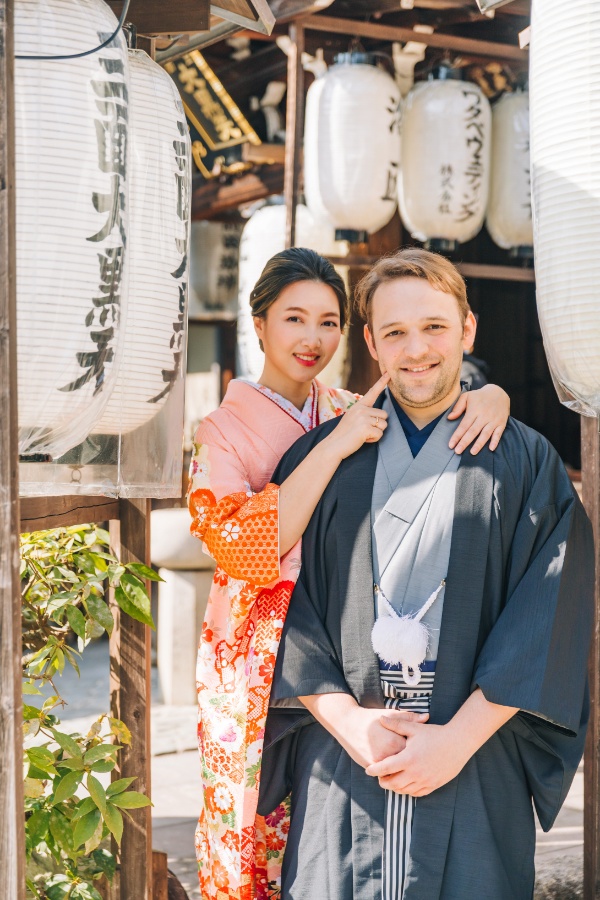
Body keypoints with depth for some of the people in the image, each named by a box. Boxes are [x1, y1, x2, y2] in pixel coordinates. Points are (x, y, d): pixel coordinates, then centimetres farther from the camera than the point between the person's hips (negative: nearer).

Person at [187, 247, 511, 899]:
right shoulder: (224, 430, -4)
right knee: (255, 827, 2)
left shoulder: (353, 414, 8)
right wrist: (334, 448, -22)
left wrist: (490, 396, -15)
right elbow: (243, 549, -18)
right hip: (259, 662, -3)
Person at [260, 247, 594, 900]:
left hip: (476, 769, 0)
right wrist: (348, 721, -11)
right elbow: (288, 604, 2)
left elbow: (544, 621, -4)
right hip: (340, 766, 1)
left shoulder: (526, 464, 3)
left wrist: (458, 738, -12)